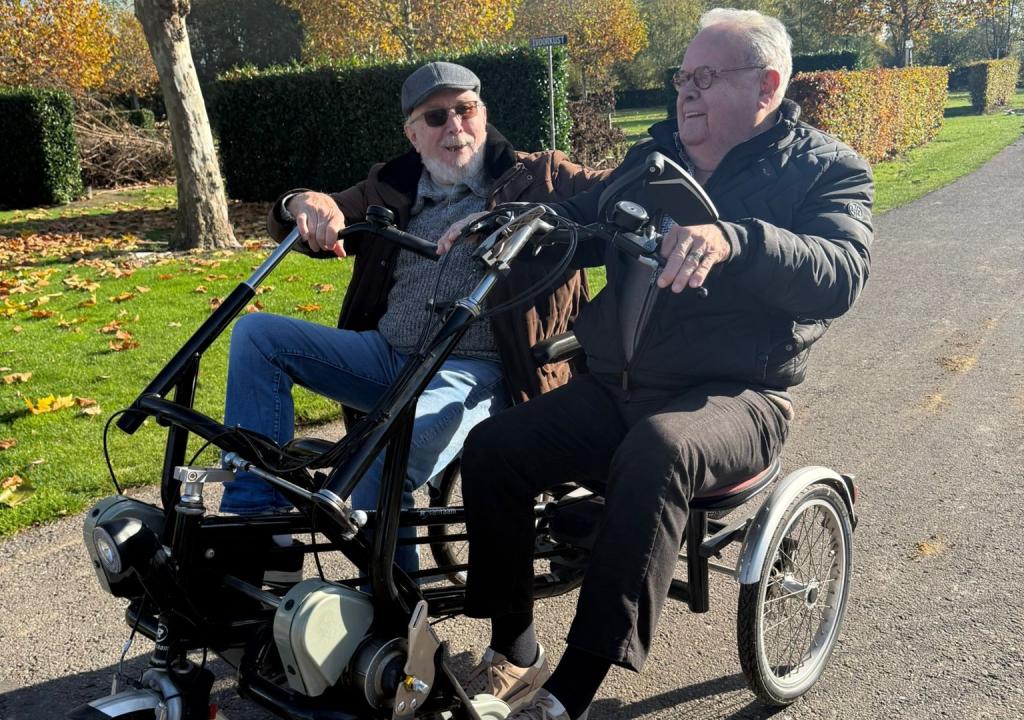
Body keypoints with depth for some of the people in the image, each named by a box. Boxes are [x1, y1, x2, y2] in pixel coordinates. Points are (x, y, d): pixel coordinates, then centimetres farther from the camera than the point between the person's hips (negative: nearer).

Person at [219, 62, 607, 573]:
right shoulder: (392, 191, 16)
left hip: (473, 373, -6)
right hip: (385, 355, 6)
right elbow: (291, 227, 16)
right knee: (256, 333, -6)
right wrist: (304, 204, -10)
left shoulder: (538, 179, 4)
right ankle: (255, 509, -5)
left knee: (382, 460, -34)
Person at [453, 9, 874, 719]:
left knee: (655, 452, -37)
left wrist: (733, 240, -37)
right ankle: (514, 654, 3)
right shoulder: (656, 157, 16)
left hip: (735, 397, -5)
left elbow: (840, 276, -18)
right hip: (614, 387, 6)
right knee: (491, 448, -14)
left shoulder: (827, 169, 0)